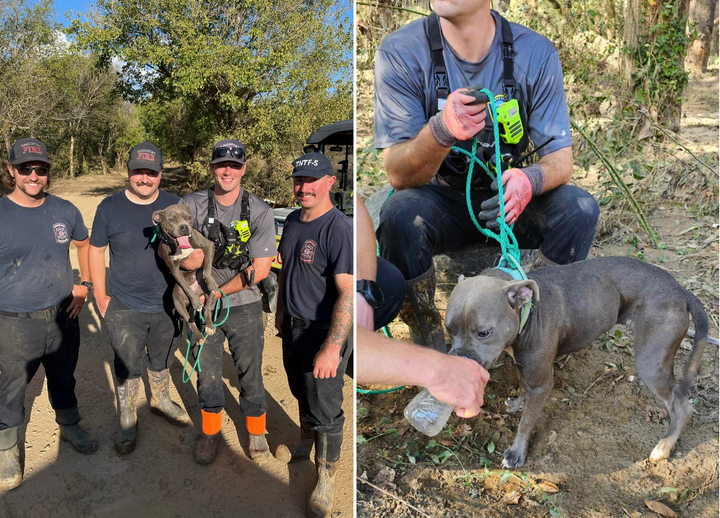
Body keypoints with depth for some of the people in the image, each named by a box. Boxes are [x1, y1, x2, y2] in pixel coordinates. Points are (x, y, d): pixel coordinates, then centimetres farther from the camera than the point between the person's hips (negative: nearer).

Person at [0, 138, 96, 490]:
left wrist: (85, 283, 7)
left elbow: (84, 244, 17)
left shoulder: (65, 210, -1)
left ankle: (69, 427, 44)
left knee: (64, 379, 21)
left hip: (63, 317, 3)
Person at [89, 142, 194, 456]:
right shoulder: (110, 207, -7)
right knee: (127, 368, 9)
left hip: (167, 304, 2)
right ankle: (127, 421, 29)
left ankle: (161, 400, 46)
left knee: (161, 360, 21)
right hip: (124, 308, -2)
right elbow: (96, 250, 1)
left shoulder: (174, 206, -4)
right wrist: (100, 296, -2)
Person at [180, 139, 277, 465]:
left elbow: (260, 270, -11)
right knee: (207, 373, 14)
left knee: (251, 373, 10)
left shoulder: (260, 212, -8)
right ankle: (211, 432, 38)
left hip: (244, 307, -1)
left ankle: (256, 433, 33)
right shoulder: (192, 205, -4)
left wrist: (217, 292, -15)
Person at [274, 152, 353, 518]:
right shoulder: (293, 221, 4)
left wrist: (332, 347, -33)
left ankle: (326, 475, 25)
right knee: (301, 391, 26)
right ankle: (306, 442, 51)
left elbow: (348, 293, -30)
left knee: (325, 408, 5)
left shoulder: (339, 229, -24)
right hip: (293, 325, 8)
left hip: (324, 332, -8)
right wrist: (281, 309, 21)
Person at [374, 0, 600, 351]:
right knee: (400, 214, -32)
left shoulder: (535, 53, -10)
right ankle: (428, 343, -10)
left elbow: (560, 158, -9)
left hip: (506, 199, 2)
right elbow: (398, 175, -22)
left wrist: (530, 179, -35)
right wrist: (440, 131, -44)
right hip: (440, 201, -2)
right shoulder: (400, 53, -16)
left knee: (580, 209, -22)